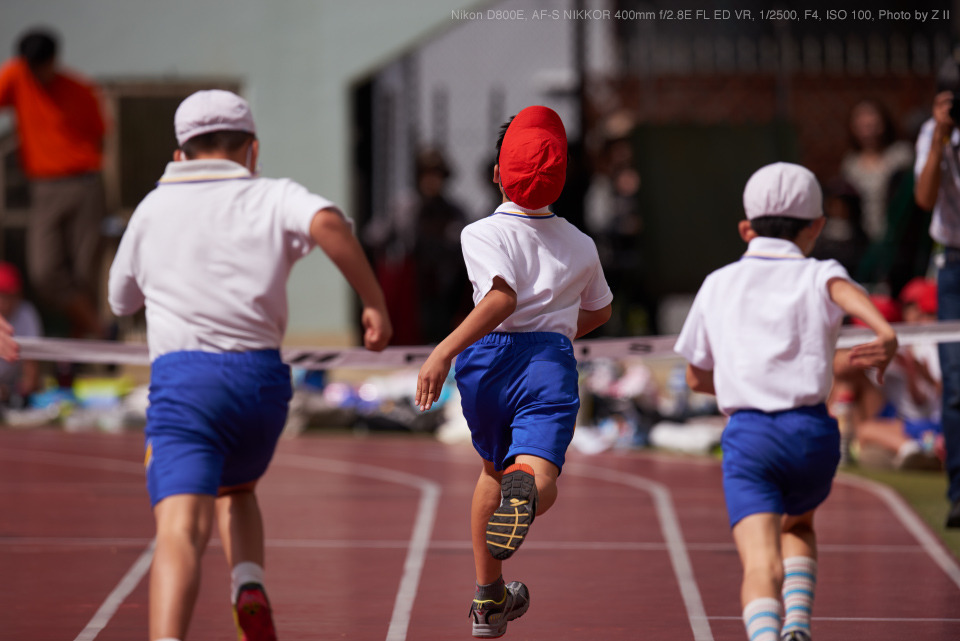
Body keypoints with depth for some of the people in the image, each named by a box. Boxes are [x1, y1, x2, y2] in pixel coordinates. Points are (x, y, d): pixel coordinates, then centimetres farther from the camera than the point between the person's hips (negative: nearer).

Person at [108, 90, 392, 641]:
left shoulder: (153, 208, 19)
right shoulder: (274, 197, 10)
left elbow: (121, 300, 32)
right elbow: (328, 223, -13)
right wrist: (375, 302, -9)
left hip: (180, 375, -1)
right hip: (259, 375, 1)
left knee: (181, 529, -16)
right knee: (235, 491, 29)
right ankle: (249, 588, 3)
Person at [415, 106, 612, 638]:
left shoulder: (482, 234, 2)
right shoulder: (580, 245, 18)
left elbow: (502, 298, -17)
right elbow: (598, 312, 34)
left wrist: (443, 352, -21)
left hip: (490, 356, 0)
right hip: (552, 361, 0)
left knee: (493, 470, 24)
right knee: (540, 480, -16)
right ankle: (524, 492, -57)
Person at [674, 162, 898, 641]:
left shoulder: (717, 284, 17)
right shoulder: (819, 276, 10)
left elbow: (697, 378, 23)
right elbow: (846, 292, -16)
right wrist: (886, 333, -34)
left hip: (748, 434, -1)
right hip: (812, 430, 1)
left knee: (761, 564, -11)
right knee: (798, 526, 29)